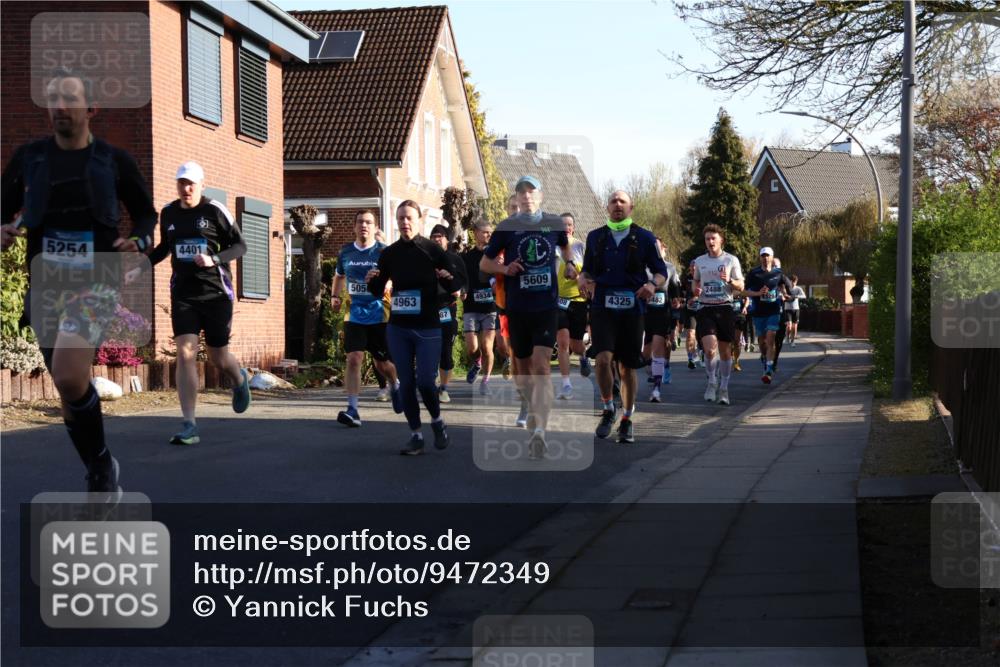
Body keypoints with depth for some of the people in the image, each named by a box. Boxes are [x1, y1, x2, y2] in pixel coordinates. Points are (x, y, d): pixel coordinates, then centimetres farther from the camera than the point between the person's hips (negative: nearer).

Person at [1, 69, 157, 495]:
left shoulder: (114, 161, 0)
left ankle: (101, 468, -2)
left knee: (69, 379, -23)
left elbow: (146, 212, 12)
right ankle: (101, 471, 31)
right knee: (70, 388, 10)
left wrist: (138, 241, -8)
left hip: (96, 283, -3)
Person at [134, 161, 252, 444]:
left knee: (218, 357, 6)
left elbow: (240, 246, -4)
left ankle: (240, 380, 44)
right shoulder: (168, 213, 7)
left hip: (215, 293, -3)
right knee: (185, 353, -11)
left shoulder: (215, 211, -7)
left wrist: (214, 259, -20)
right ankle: (189, 426, -10)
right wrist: (141, 267, 11)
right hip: (183, 293, 3)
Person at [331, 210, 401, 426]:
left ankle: (395, 386, 45)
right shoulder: (345, 252, 5)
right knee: (354, 358, -13)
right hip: (354, 315, 2)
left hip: (380, 316, -2)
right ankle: (353, 410, -13)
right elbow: (339, 276, 22)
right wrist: (335, 296, 8)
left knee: (382, 363, 10)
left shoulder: (384, 252, -5)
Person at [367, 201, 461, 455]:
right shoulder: (389, 254, 4)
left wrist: (449, 278, -23)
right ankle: (416, 435, 14)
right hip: (397, 329, 3)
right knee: (406, 384, 3)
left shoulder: (433, 250, -4)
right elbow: (378, 292, 11)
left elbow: (454, 287, -1)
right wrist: (372, 280, -11)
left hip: (428, 328, -3)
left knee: (425, 382, -8)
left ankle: (437, 420, 21)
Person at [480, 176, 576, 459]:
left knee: (542, 366, -15)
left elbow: (565, 245, 27)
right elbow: (484, 263, 8)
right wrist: (505, 268, -11)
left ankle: (539, 431, -24)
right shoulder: (507, 227, 1)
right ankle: (529, 404, 41)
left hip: (547, 306, -1)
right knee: (522, 365, 13)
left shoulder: (555, 223, 5)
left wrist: (569, 263, 7)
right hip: (517, 308, 1)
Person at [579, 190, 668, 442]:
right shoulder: (595, 237, 9)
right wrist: (583, 278, -5)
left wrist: (653, 284, -15)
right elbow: (587, 269, 19)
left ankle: (627, 420, 22)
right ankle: (608, 410, 2)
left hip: (632, 309, 0)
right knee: (603, 358, -19)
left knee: (627, 367, 7)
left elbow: (661, 272, 7)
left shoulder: (644, 238, 4)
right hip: (602, 307, 0)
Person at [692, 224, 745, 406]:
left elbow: (741, 286, 4)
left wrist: (729, 280, -17)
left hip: (725, 307, 0)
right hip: (705, 308, 0)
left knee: (725, 350, 5)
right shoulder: (699, 261, 9)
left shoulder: (731, 260, 2)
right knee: (709, 348, -16)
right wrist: (695, 290, -1)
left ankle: (724, 388, 18)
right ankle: (712, 381, 7)